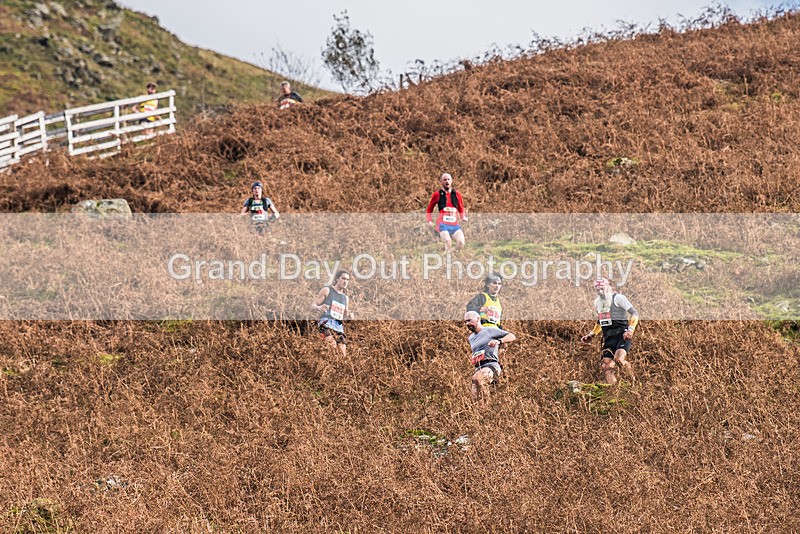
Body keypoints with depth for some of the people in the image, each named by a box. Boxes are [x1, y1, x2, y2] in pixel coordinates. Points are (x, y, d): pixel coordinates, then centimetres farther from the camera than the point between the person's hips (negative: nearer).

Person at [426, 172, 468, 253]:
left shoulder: (457, 194, 15)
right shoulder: (437, 195, 8)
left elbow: (461, 209, 26)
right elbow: (429, 210, 17)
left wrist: (463, 217, 6)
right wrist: (430, 221, 2)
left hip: (455, 224, 3)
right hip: (443, 223, -3)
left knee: (461, 243, -19)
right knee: (448, 243, -27)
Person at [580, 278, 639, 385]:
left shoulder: (618, 298, -5)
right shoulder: (597, 302, 18)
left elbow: (634, 313, -9)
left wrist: (630, 330, -21)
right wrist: (591, 334, 25)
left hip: (622, 334, -7)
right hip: (608, 337, 7)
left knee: (619, 358, -30)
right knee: (605, 366, -5)